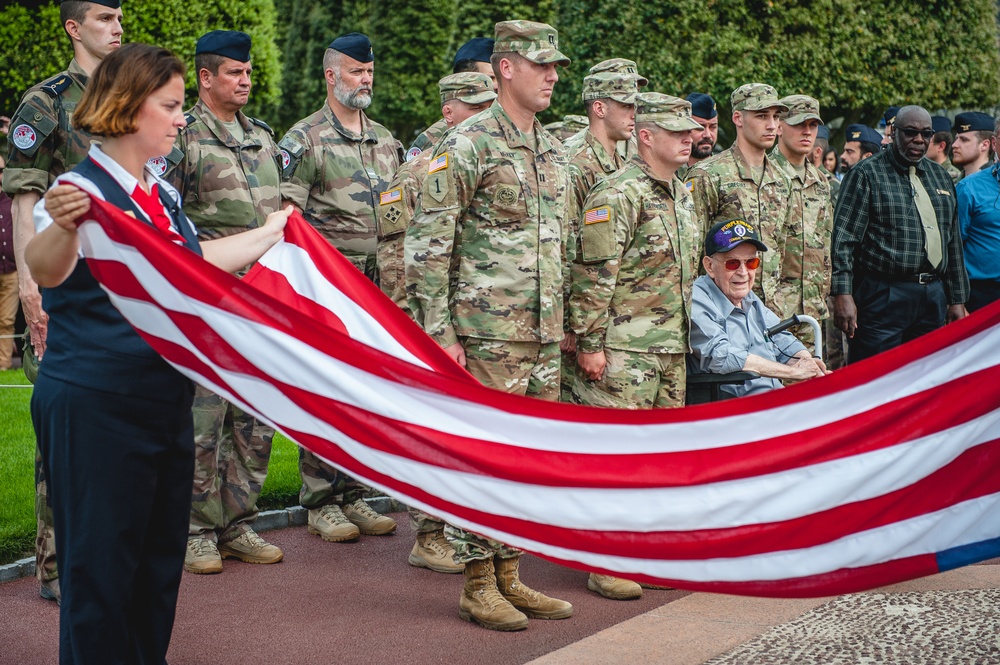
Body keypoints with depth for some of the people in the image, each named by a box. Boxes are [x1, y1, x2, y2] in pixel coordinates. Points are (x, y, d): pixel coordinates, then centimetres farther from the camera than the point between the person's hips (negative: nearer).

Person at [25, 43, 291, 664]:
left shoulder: (162, 194, 12)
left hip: (165, 398, 9)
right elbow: (46, 269, -36)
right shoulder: (84, 189, -16)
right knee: (101, 565, -2)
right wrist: (62, 228, -59)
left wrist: (273, 231, 41)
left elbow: (195, 262, 30)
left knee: (161, 558, 15)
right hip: (95, 407, -9)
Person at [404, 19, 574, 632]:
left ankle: (510, 575, 21)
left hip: (543, 335, 8)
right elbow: (427, 243, -13)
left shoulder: (553, 150, 14)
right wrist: (439, 332, -16)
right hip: (487, 333, -8)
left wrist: (562, 322, 19)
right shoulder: (468, 145, -10)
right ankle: (478, 586, 6)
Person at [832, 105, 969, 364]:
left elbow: (953, 243, 21)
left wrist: (957, 299, 17)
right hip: (883, 297, -6)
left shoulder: (940, 177, 18)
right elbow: (843, 238, -8)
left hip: (933, 299, 6)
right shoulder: (867, 174, -2)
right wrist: (843, 294, -18)